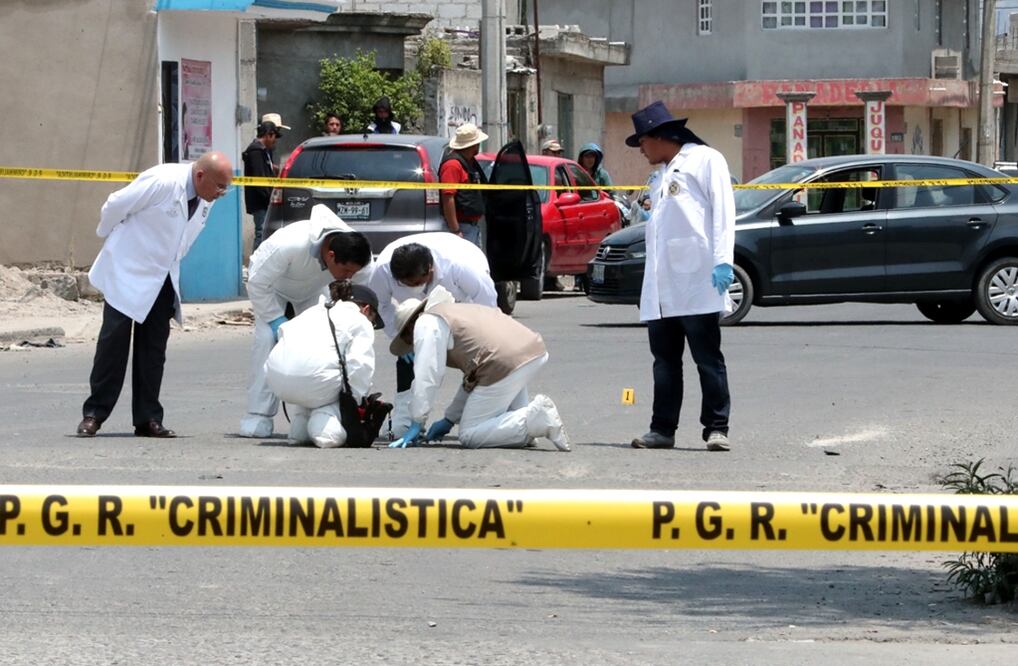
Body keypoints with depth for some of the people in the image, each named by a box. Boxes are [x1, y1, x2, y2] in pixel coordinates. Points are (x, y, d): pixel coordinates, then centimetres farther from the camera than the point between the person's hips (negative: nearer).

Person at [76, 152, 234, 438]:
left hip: (163, 276, 7)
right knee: (114, 339, -5)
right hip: (128, 272, -6)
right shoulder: (162, 182, -25)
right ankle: (94, 414, 1)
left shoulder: (205, 199, -2)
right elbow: (115, 206, -14)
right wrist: (107, 235, 2)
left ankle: (148, 419, 6)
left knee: (154, 348, 4)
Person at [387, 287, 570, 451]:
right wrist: (449, 420, 38)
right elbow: (473, 378, 36)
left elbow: (426, 377, -2)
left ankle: (537, 419, -15)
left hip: (505, 364, -10)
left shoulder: (427, 324, 6)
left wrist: (416, 425, 4)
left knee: (470, 436, -1)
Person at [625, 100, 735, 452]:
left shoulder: (705, 160, 2)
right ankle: (662, 429, 8)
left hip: (697, 283, -8)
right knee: (665, 360, 6)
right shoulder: (661, 176, 27)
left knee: (708, 358, -5)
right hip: (662, 288, 8)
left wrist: (723, 261, -16)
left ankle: (716, 428, -4)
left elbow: (722, 211, -8)